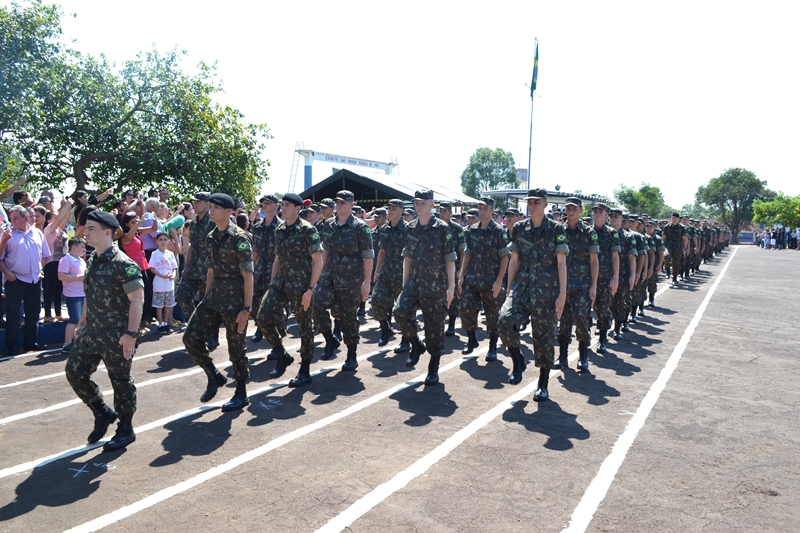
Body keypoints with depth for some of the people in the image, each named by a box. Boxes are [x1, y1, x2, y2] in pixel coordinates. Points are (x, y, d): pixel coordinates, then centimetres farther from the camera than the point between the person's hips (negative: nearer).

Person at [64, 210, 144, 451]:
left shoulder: (122, 264, -18)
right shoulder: (92, 261, 9)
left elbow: (137, 299, -20)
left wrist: (131, 334, -24)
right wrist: (81, 323, 20)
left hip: (116, 335, -8)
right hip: (92, 332, 8)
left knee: (121, 381, 4)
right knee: (75, 371, 10)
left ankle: (125, 430, 21)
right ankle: (103, 413, 29)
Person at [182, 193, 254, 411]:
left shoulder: (239, 238, -13)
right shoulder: (211, 237, 9)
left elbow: (247, 275, -15)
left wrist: (246, 308, -17)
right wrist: (206, 298, 16)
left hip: (234, 301, -7)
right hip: (213, 298, 7)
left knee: (236, 348, 3)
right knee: (191, 337, 2)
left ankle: (241, 395, 19)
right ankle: (214, 376, 22)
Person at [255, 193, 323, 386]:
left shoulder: (307, 229, -10)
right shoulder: (279, 230, 10)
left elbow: (318, 261, -12)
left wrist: (310, 289, -17)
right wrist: (271, 284, 13)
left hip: (301, 286, -6)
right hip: (280, 283, 6)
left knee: (305, 328, 3)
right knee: (263, 317, -7)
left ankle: (305, 371, 17)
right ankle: (282, 355, 13)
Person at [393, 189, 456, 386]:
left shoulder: (442, 228, -6)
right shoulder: (410, 228, 8)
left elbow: (450, 260, -6)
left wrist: (451, 286, -9)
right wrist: (404, 284, 11)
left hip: (435, 286, -4)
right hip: (414, 283, 4)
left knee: (434, 327, 3)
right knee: (401, 311, -19)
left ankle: (433, 369, 18)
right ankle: (416, 345, 8)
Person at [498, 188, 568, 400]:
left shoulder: (556, 229, -2)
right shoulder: (519, 228, 7)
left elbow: (561, 263, -4)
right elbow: (514, 260, 11)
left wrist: (562, 294, -9)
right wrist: (509, 288, 8)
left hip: (546, 290, -2)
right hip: (522, 286, 3)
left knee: (544, 336, 3)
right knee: (506, 319, -22)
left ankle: (543, 385, 17)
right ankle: (518, 361, 3)